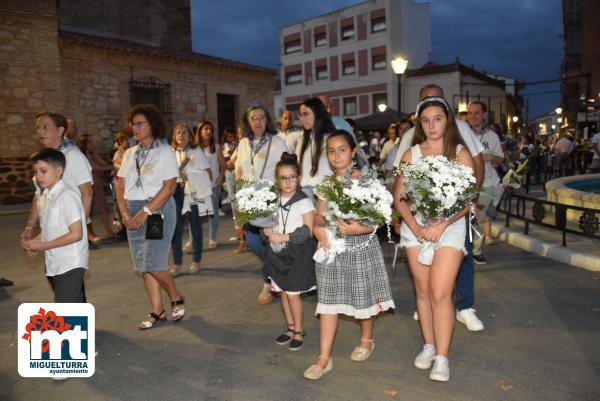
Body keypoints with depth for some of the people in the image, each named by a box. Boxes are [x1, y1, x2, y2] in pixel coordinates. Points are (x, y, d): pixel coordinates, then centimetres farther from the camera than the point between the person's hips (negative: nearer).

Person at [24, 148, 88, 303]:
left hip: (70, 265, -8)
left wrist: (42, 245, -16)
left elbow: (76, 234, -20)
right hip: (54, 264, 8)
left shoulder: (67, 196, -17)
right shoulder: (43, 197, 9)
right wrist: (35, 242, -1)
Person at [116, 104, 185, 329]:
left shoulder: (165, 151, -3)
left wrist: (146, 211, -17)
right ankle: (157, 311, 20)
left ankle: (176, 299, 15)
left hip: (158, 210, -6)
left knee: (154, 264, -11)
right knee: (143, 266, 7)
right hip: (134, 214, 6)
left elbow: (170, 186, -12)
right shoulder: (129, 154, 13)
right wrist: (125, 214, -4)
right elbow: (121, 187, 11)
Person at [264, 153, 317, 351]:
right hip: (278, 252, 6)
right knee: (283, 291, 13)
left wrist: (283, 237, -17)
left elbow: (308, 231, -15)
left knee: (293, 294, -2)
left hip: (297, 253, -6)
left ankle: (299, 331, 17)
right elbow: (268, 223, 16)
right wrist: (268, 231, -8)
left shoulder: (304, 202, -11)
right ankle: (290, 328, 29)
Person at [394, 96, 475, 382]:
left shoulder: (460, 153, 0)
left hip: (449, 227, -3)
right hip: (415, 227, 3)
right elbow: (398, 197, 3)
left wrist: (441, 225, -18)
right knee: (423, 291, 10)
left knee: (440, 294, -9)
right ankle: (429, 345, 27)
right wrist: (414, 225, -11)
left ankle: (442, 357, 4)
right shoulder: (411, 154, 6)